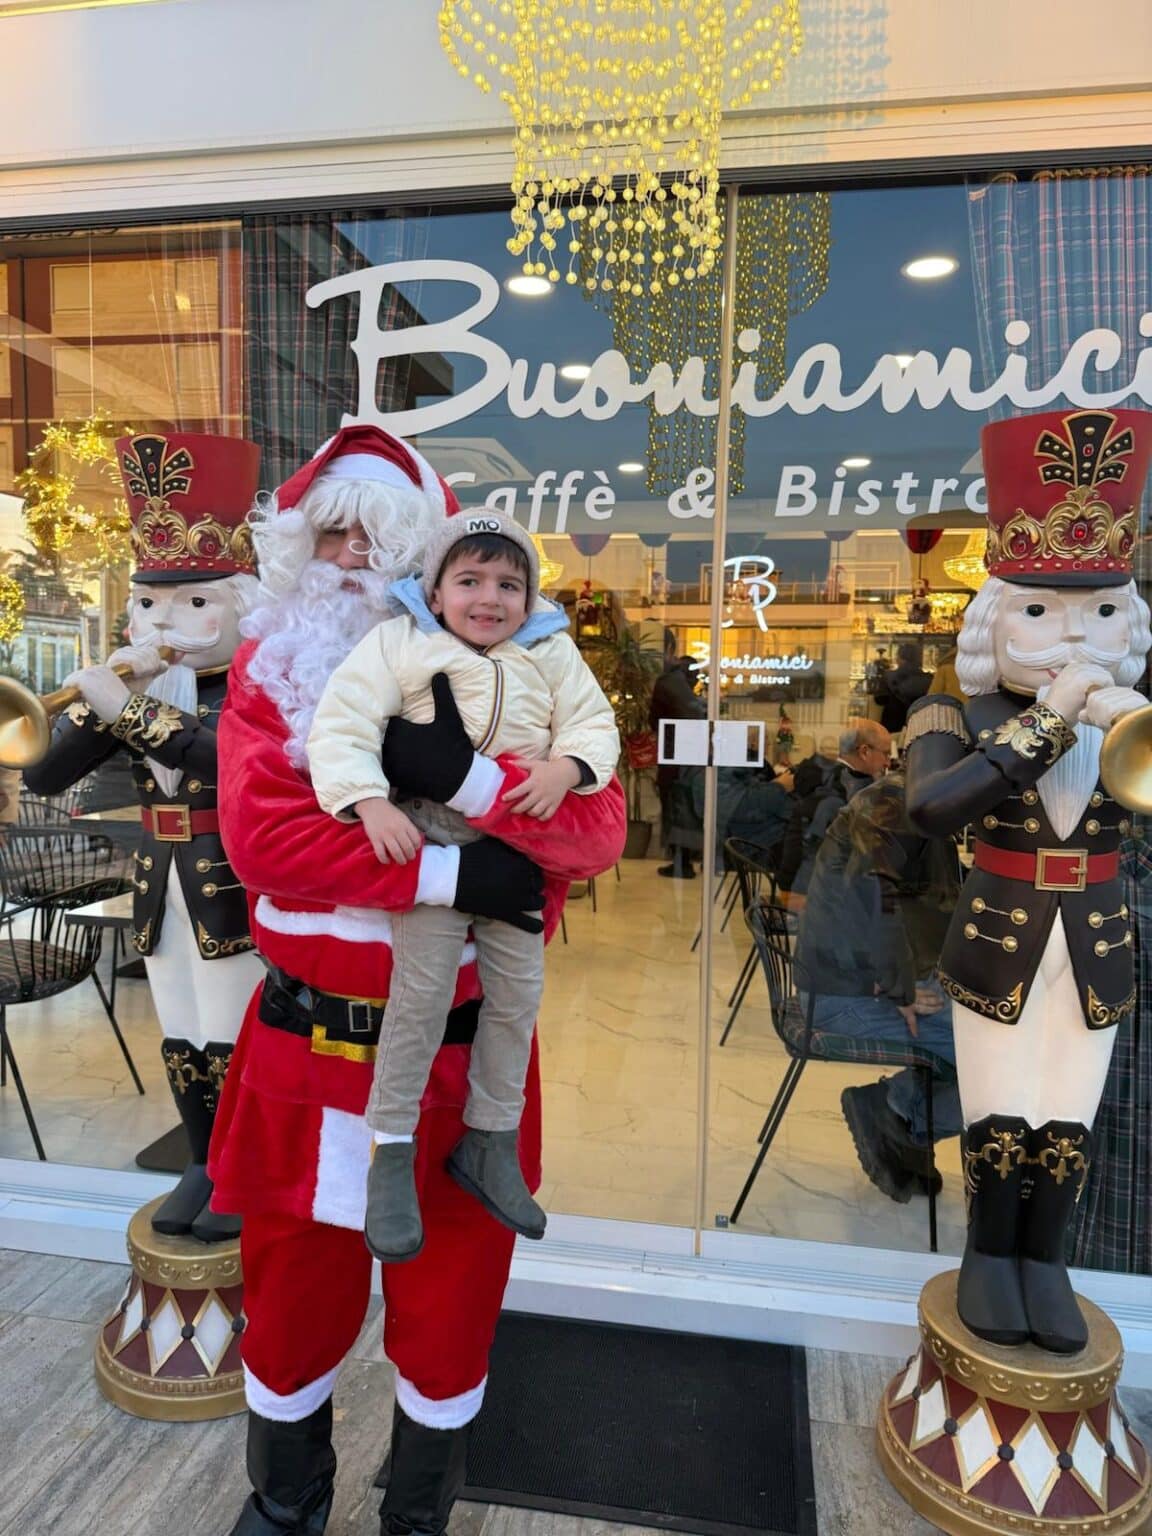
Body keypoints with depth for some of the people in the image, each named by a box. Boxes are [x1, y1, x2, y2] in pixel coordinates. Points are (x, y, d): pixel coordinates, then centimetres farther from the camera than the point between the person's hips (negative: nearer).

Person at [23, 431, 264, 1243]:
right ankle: (203, 1164, 33)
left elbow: (229, 754, -33)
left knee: (231, 1042, 4)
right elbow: (43, 775, 0)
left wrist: (130, 705, -34)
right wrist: (97, 701, -15)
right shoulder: (141, 684, 5)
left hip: (232, 890, -6)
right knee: (180, 1040, 16)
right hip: (160, 886, 6)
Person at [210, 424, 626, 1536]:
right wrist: (453, 873, -25)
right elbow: (259, 833, -17)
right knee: (292, 1297, 20)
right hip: (305, 1048, 1)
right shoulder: (271, 667, -1)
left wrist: (467, 776, -28)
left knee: (448, 1307, 17)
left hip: (462, 1053, 0)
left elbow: (599, 831, -11)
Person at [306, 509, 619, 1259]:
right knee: (422, 991, -9)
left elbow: (594, 723, 2)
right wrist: (372, 805, -27)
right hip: (429, 838, -4)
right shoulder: (400, 643, -7)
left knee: (518, 993, 7)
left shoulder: (551, 653, 4)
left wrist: (566, 766, -20)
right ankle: (392, 1154, 10)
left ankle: (490, 1143, 25)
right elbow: (343, 725, -13)